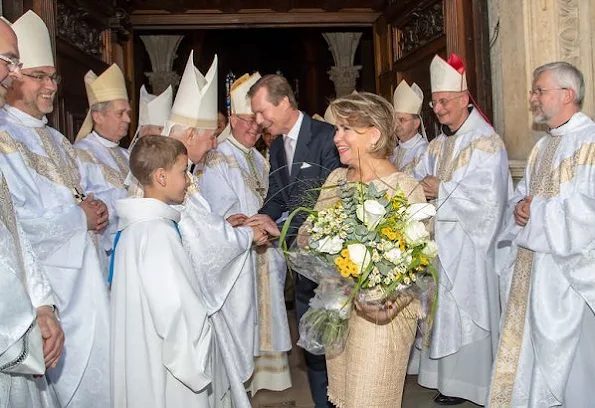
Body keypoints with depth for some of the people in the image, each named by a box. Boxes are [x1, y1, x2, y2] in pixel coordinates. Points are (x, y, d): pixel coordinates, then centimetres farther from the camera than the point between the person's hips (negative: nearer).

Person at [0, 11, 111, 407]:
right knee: (69, 370, 2)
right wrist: (80, 218, -13)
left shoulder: (55, 139, 16)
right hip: (47, 276, -8)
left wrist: (95, 206, -2)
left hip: (86, 269, 8)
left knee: (94, 360, 15)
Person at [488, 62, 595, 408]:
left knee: (563, 352, 4)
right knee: (529, 349, 14)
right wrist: (519, 208, -4)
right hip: (529, 268, 8)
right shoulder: (543, 147, 15)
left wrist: (535, 210, -14)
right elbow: (520, 197, 19)